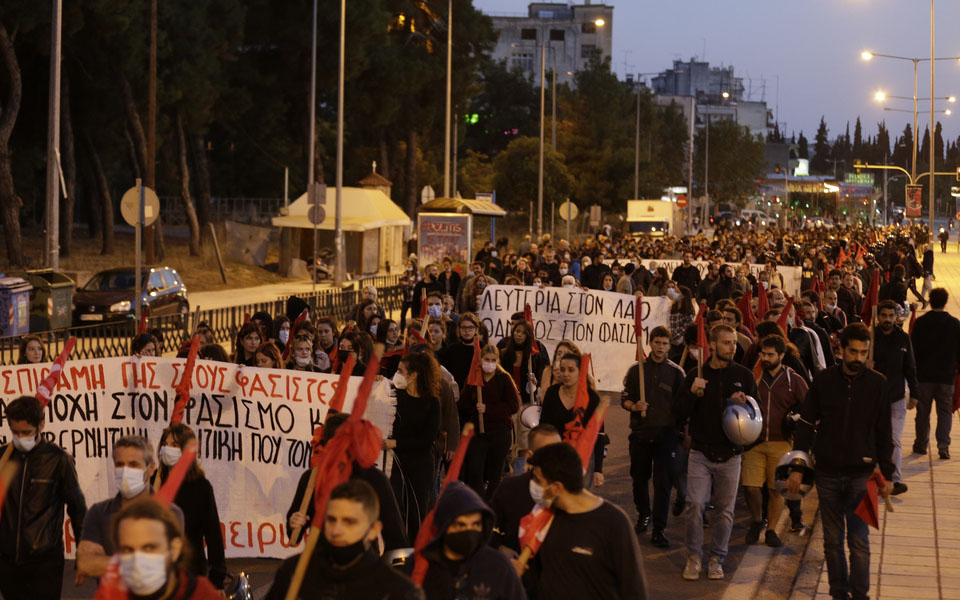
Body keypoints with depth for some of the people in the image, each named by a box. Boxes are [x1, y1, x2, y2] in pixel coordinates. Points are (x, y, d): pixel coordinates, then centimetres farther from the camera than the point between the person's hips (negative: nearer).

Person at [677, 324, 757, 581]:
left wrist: (743, 404, -13)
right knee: (695, 505, -9)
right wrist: (692, 393, -16)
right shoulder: (695, 375, 3)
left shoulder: (744, 376, 4)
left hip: (730, 454, 1)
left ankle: (716, 559, 18)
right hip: (700, 453, -1)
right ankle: (694, 557, 6)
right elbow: (682, 413, 1)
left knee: (725, 511, 4)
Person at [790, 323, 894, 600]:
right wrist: (797, 467, -1)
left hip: (861, 474, -1)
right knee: (832, 541, 8)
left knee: (859, 541, -4)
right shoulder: (823, 380, -1)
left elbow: (884, 434, 5)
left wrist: (887, 474, 4)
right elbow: (805, 425, 4)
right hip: (827, 473, 1)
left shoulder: (877, 384, -1)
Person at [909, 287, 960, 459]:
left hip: (924, 375, 0)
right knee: (945, 412, 5)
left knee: (923, 411, 10)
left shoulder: (920, 322, -5)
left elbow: (913, 350, -1)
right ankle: (943, 446, -6)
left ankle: (921, 444, 16)